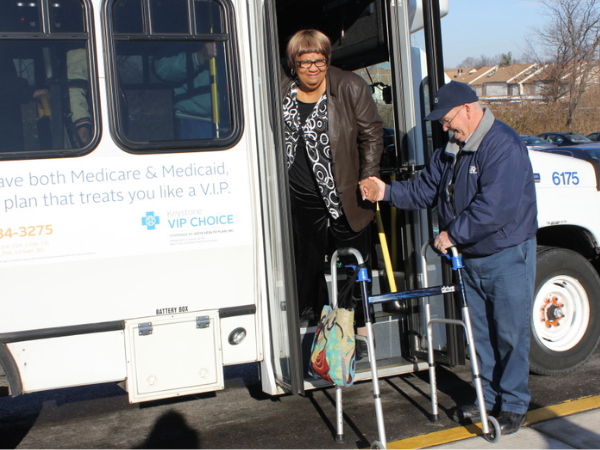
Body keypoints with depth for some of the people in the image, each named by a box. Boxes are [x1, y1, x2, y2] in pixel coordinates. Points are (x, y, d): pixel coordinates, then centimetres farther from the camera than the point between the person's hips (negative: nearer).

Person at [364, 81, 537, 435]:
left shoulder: (503, 146, -20)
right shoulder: (450, 151, 9)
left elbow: (495, 208, -29)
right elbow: (425, 191, 12)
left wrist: (452, 234, -21)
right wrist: (388, 191, -4)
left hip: (507, 256, -8)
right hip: (470, 259, 8)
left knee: (510, 332, 2)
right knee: (480, 331, 15)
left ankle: (514, 404, 16)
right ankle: (489, 397, 29)